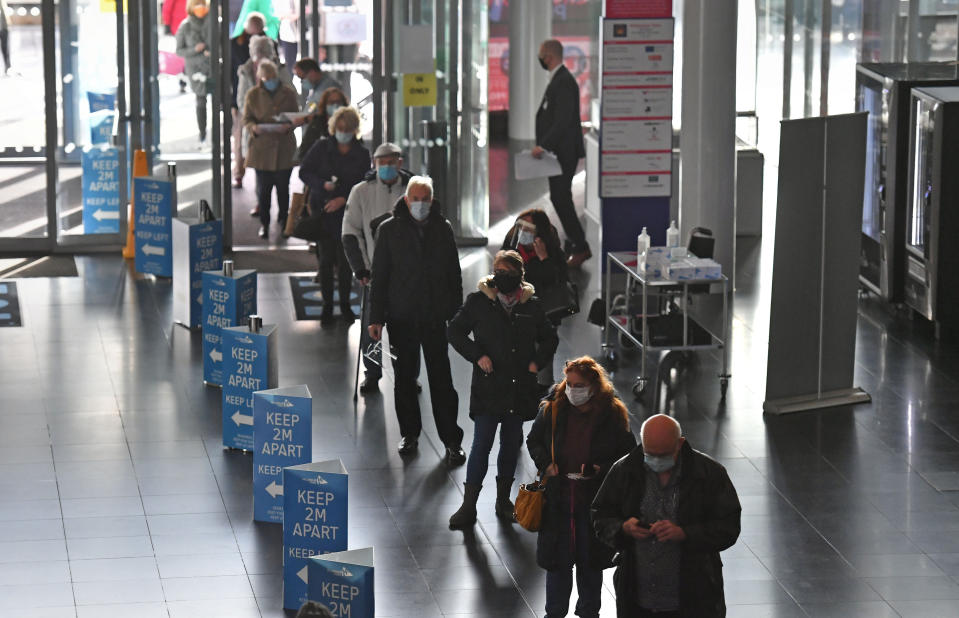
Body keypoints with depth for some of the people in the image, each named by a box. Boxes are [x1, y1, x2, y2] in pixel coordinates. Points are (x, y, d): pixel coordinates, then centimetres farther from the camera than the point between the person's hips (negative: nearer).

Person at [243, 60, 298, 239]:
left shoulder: (288, 93, 5)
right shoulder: (253, 95, 2)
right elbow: (246, 119, 3)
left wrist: (288, 126, -14)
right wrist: (255, 128, -19)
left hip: (284, 149, 1)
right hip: (262, 149, -1)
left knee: (283, 187, 7)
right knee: (263, 189, 1)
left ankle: (283, 221, 25)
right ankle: (264, 223, 14)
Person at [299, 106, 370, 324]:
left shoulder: (362, 154, 2)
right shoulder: (322, 147, 2)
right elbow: (304, 172, 3)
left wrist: (344, 199, -14)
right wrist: (323, 184, -15)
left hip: (348, 211, 0)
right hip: (322, 210, 0)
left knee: (345, 260, 1)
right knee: (326, 259, -2)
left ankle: (345, 304, 17)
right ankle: (327, 305, 9)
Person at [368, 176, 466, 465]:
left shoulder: (442, 228, 3)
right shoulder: (389, 230, -1)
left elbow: (454, 273, 9)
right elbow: (379, 276, 1)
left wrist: (456, 313, 7)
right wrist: (376, 318, -3)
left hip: (435, 317, 0)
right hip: (401, 317, 0)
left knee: (441, 379, -1)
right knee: (404, 379, 10)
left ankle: (452, 440, 2)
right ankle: (410, 433, 25)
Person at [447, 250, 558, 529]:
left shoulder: (532, 305, 6)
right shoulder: (478, 302, -1)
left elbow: (549, 337, 18)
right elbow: (454, 331, 2)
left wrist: (537, 362, 3)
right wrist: (477, 355, -10)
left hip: (520, 388, 3)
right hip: (488, 386, -3)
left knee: (511, 443, 10)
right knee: (481, 445, -7)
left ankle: (503, 499, 23)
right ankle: (469, 506, -4)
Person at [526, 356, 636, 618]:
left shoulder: (613, 414, -7)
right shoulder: (552, 410, -2)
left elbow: (628, 453, 0)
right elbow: (534, 440, 12)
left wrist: (602, 469, -16)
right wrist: (545, 463, -6)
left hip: (595, 497, -1)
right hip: (558, 497, 1)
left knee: (591, 560, 12)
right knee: (557, 558, 6)